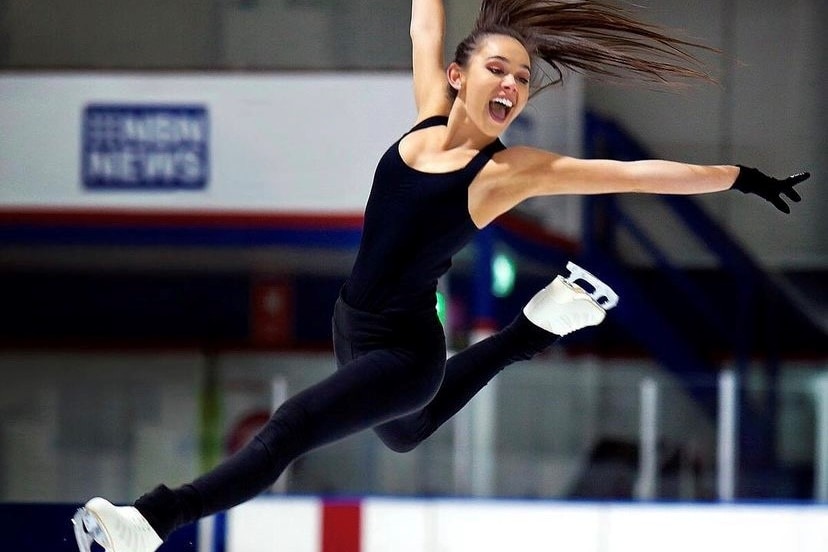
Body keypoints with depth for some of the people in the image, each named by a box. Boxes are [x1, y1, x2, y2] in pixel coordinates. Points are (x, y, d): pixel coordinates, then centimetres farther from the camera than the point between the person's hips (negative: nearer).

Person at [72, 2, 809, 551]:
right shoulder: (431, 116, -6)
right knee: (406, 433, 36)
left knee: (285, 434, -23)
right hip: (352, 325, 8)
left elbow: (638, 174, -16)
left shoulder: (514, 170, -18)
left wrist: (742, 178, -14)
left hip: (404, 349, -7)